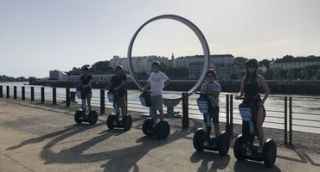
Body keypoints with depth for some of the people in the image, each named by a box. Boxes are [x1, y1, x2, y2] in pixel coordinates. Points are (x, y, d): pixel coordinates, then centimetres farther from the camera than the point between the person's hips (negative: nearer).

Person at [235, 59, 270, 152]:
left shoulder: (259, 78, -2)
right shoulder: (244, 79, 11)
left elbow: (267, 91, -1)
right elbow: (241, 90, 14)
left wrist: (263, 101, -12)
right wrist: (239, 95, -8)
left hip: (257, 103, -5)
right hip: (247, 103, 5)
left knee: (258, 125, -10)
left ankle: (261, 144, 7)